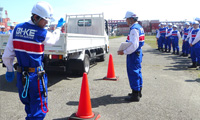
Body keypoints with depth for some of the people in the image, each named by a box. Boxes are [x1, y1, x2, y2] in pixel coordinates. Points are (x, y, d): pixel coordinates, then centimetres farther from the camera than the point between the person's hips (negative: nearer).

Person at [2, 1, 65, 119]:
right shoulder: (42, 33, -15)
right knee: (39, 110, 6)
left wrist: (10, 70, 17)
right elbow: (54, 39, 9)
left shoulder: (17, 29, 1)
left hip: (21, 75, 6)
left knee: (29, 106, 23)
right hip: (36, 76, -6)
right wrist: (59, 27, 24)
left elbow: (7, 56, 3)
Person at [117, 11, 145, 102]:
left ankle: (135, 95, 6)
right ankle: (138, 92, 31)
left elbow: (134, 45, -28)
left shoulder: (134, 29, -20)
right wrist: (125, 50, 16)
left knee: (133, 74, -3)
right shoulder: (139, 27, 13)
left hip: (133, 54, -11)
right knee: (137, 72, 18)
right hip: (138, 53, 11)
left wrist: (124, 52, -21)